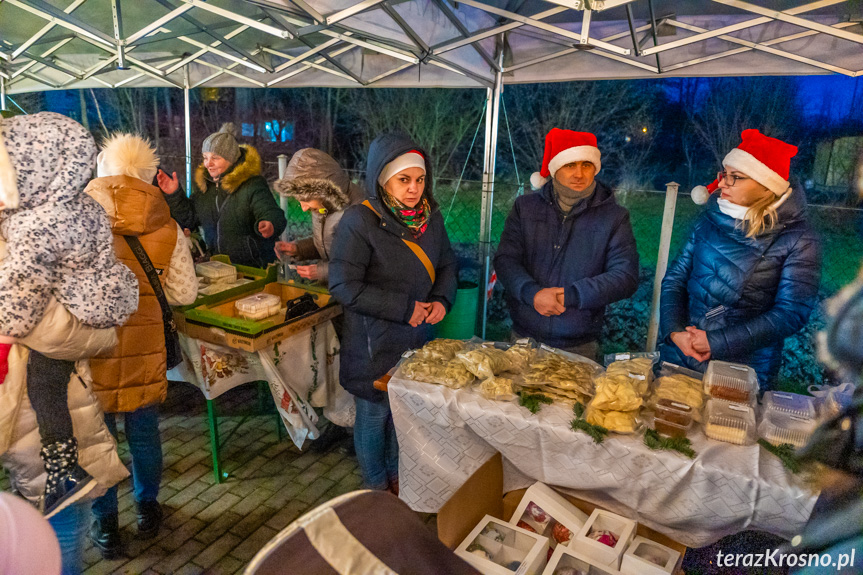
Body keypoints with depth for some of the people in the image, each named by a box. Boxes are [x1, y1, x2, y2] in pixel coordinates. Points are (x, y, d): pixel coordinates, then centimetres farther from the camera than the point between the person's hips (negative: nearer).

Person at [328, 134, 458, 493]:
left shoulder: (430, 216, 1)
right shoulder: (360, 221, -19)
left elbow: (447, 264, 11)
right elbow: (345, 286, -22)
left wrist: (441, 299, -9)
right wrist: (405, 308, -21)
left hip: (417, 335, 6)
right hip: (373, 342, -6)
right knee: (374, 413, 11)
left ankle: (396, 474, 45)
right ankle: (377, 487, 36)